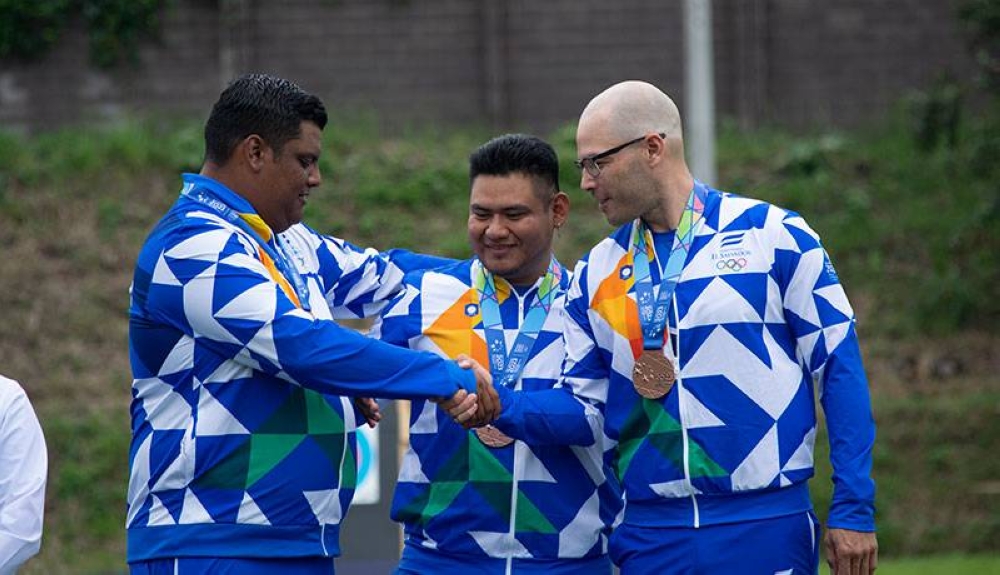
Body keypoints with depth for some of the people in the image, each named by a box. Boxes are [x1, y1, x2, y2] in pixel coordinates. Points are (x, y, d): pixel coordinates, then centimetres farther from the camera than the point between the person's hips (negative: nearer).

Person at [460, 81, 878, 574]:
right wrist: (502, 406, -9)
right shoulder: (597, 272, 11)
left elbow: (839, 372, -2)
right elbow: (587, 406, 11)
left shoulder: (773, 236, -2)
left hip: (765, 529, -4)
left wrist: (852, 511, -6)